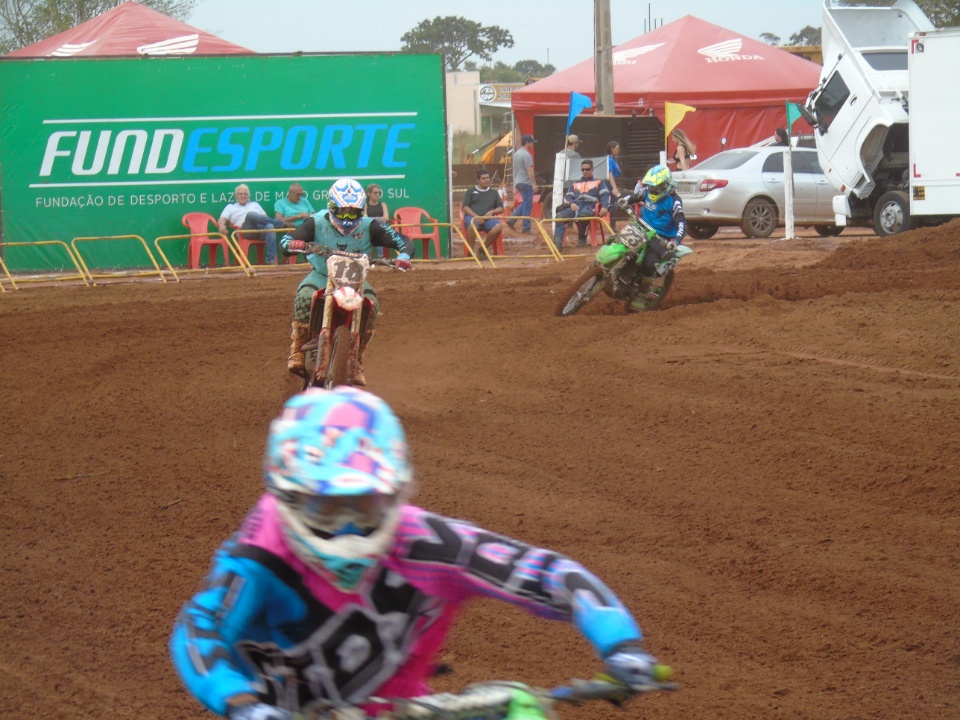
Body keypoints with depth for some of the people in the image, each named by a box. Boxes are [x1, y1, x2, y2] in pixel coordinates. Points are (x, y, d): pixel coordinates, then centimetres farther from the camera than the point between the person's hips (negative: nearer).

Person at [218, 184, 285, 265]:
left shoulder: (255, 204, 36)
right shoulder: (230, 207, 27)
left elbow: (265, 217, 26)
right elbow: (222, 220, 12)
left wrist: (270, 221, 1)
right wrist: (222, 225, -13)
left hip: (261, 228, 3)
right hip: (246, 229, -3)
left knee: (270, 227, -37)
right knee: (250, 214, -37)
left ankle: (271, 260, -45)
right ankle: (275, 222, -30)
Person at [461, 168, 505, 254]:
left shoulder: (494, 192, 25)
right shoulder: (471, 191, 17)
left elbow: (501, 209, 19)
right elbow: (464, 207, 6)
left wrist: (492, 212, -4)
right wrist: (476, 217, -10)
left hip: (488, 218, 3)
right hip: (472, 216, -3)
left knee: (498, 226, -32)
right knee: (472, 226, -41)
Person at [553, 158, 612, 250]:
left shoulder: (599, 182, 23)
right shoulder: (575, 184, 34)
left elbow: (605, 195, 7)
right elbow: (568, 197, 22)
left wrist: (605, 207, -15)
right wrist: (571, 204, -4)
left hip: (590, 206, -3)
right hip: (575, 207, 3)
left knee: (583, 215, -42)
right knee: (560, 216, -30)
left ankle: (582, 238, -18)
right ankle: (557, 242, -41)